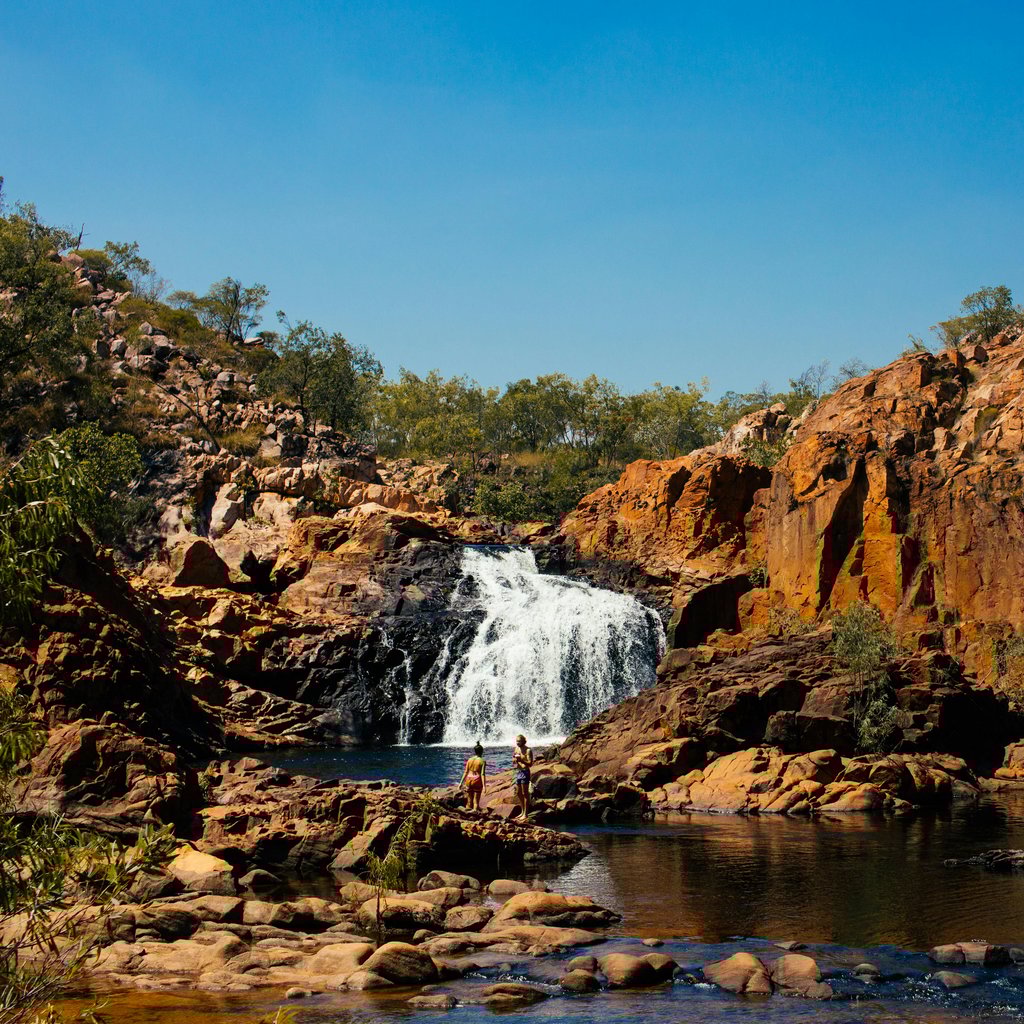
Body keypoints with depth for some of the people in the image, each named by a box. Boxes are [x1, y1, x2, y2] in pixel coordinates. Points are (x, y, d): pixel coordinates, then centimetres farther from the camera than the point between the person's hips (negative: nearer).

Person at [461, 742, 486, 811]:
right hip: (477, 782, -4)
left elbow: (466, 772, 5)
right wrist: (484, 786, -16)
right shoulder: (482, 761, -7)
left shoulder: (469, 760, 4)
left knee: (470, 800, 13)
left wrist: (461, 782, 10)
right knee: (476, 801, 3)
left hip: (469, 780, 4)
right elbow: (483, 774, -14)